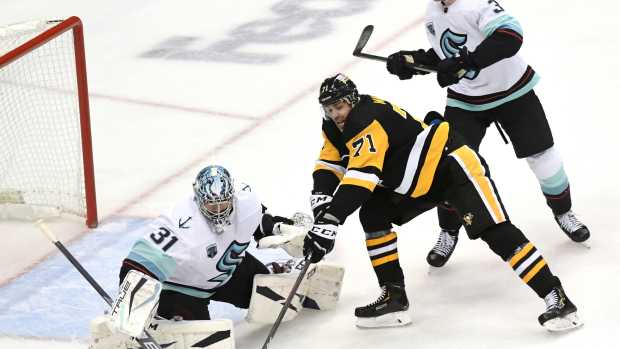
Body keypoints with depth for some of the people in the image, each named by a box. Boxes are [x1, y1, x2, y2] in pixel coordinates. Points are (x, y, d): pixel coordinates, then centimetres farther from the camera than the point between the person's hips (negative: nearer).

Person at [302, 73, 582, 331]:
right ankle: (394, 296, 3)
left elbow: (361, 175, -37)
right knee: (372, 214, -2)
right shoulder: (336, 128, 2)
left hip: (452, 164, -10)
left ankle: (556, 298, -24)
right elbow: (329, 165, 8)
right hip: (418, 182, 10)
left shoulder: (369, 118, -27)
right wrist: (321, 198, -15)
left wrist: (330, 221, -44)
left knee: (494, 231, -21)